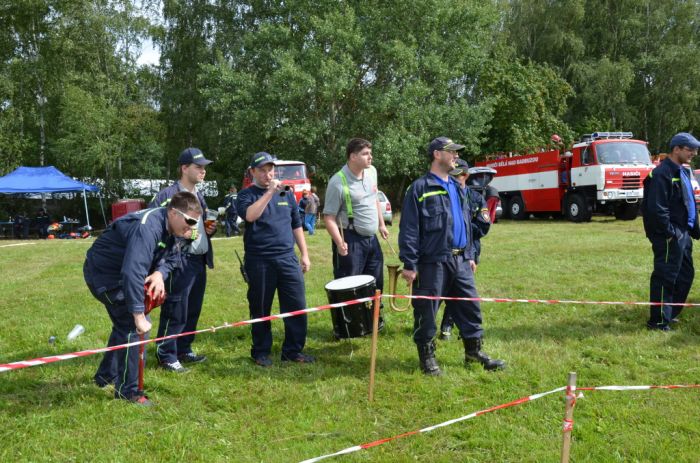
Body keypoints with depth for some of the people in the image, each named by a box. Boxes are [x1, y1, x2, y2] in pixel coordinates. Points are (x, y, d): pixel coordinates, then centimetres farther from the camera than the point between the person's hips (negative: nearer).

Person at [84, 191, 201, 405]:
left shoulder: (169, 227, -4)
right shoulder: (147, 228, -35)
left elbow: (172, 258, 9)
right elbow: (132, 272, -42)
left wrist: (159, 273, -15)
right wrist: (138, 315, -41)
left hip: (118, 273, 10)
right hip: (103, 274, -10)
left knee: (125, 323, 22)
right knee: (132, 326, -12)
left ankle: (106, 375, 40)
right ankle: (127, 391, -1)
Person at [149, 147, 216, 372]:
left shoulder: (199, 195, 17)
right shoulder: (168, 195, -11)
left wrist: (211, 229, 6)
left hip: (200, 261, 8)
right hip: (179, 261, -8)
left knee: (193, 311, 15)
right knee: (175, 312, -4)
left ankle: (184, 350, 27)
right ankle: (167, 356, 6)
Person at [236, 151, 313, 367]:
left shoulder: (286, 193, 14)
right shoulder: (246, 195, 1)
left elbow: (296, 226, 19)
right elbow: (249, 215, -21)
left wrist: (305, 254, 14)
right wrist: (270, 192, -22)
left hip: (287, 259, 3)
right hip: (259, 262, -3)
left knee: (297, 306, 1)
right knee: (260, 309, 6)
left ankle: (293, 350, 12)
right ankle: (261, 352, 19)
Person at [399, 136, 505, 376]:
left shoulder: (457, 188, 16)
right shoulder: (420, 188, -8)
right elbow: (409, 229, -12)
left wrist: (470, 255, 20)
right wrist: (409, 264, -15)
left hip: (460, 261, 7)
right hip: (432, 262, -7)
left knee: (470, 306, 11)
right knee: (427, 310, 2)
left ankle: (473, 350, 25)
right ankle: (427, 354, 17)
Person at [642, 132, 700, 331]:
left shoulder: (682, 171, 16)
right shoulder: (661, 174, -16)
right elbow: (656, 208, -22)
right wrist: (670, 232, -19)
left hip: (683, 234, 10)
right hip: (669, 237, -10)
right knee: (665, 277, -5)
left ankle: (670, 314, 27)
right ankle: (659, 321, 2)